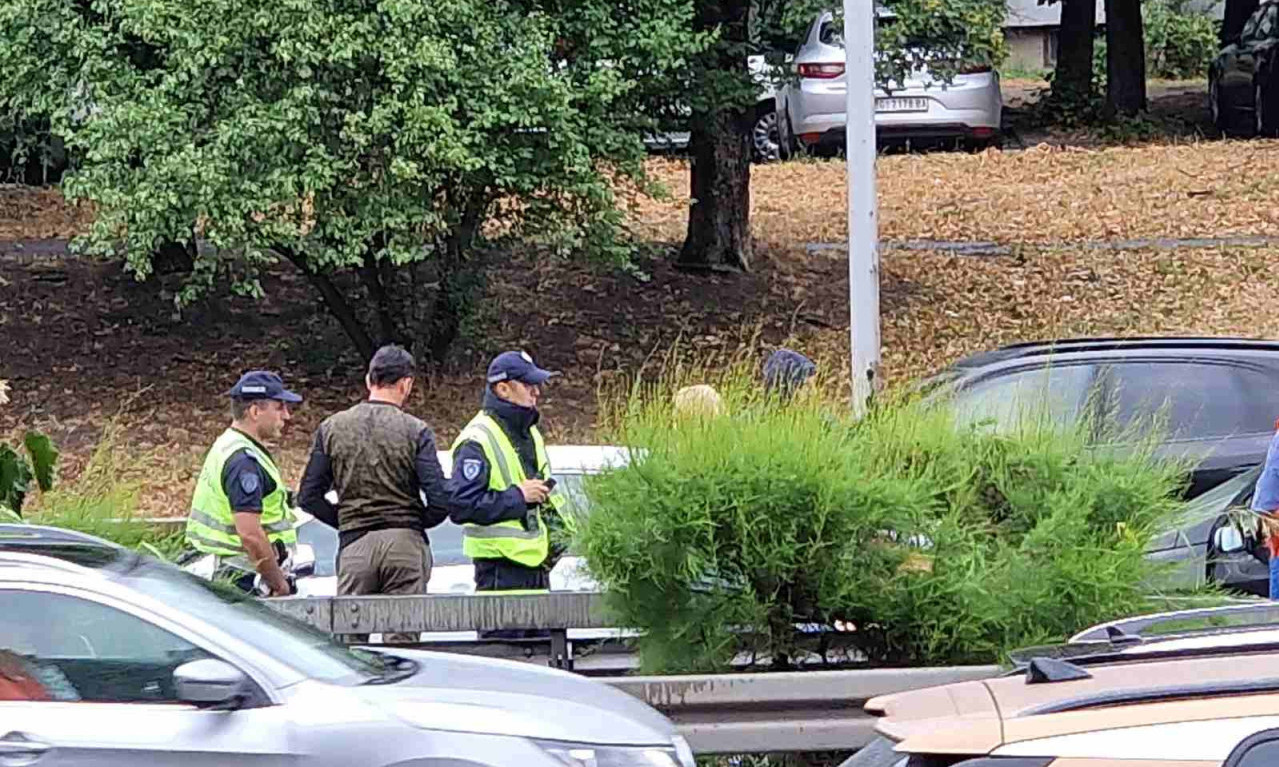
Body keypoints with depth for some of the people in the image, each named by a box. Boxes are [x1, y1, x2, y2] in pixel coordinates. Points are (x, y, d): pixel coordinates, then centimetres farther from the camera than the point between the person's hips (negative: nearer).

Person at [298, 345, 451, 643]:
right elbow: (440, 501, -9)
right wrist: (414, 525, 9)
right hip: (406, 544, -2)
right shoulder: (415, 431, -4)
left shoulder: (331, 428, 5)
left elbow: (309, 497, 5)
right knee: (403, 638, 1)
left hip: (354, 545, 2)